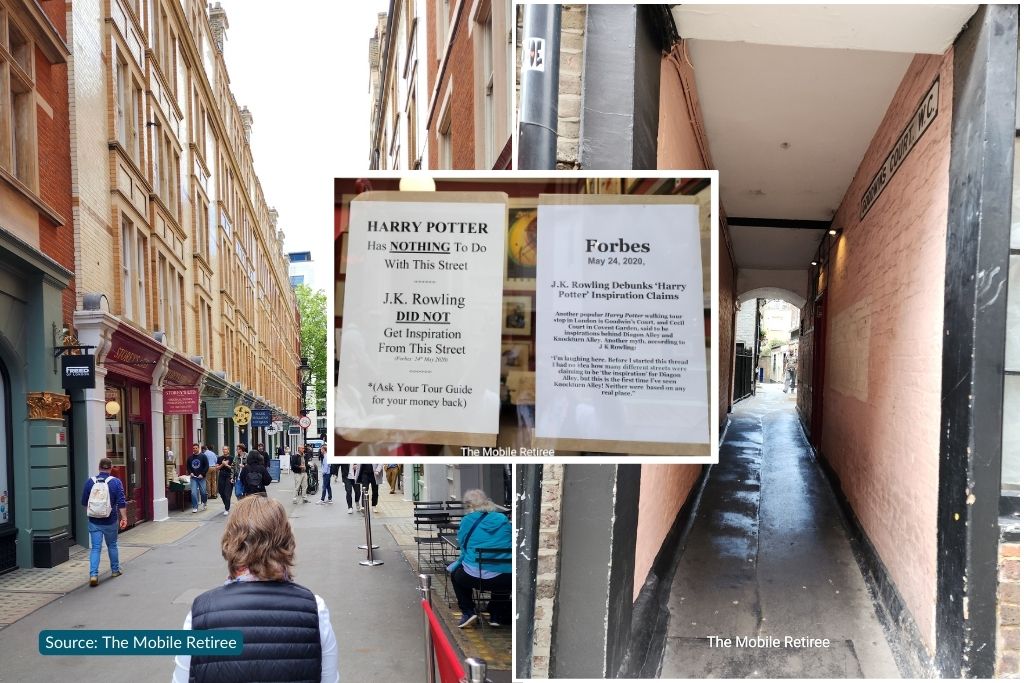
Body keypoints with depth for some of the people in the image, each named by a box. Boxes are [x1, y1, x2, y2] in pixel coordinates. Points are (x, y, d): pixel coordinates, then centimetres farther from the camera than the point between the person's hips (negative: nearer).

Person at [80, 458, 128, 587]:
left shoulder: (90, 482, 0)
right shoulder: (115, 482, -7)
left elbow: (84, 502, 9)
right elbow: (121, 503, -12)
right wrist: (124, 518, -9)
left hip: (94, 521, 1)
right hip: (110, 521, -1)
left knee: (95, 548, 3)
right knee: (112, 545, 17)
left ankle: (93, 574, -10)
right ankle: (115, 570, 28)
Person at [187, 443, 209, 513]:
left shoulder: (203, 456, -2)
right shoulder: (190, 457, 7)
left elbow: (207, 466, -4)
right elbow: (188, 467, 17)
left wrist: (202, 474, -13)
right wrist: (190, 473, -2)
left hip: (201, 477, -2)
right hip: (193, 478, 2)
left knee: (203, 492, 6)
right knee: (194, 493, -8)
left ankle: (204, 503, 34)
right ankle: (195, 507, -1)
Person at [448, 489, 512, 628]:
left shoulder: (467, 521, 2)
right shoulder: (504, 520, 9)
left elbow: (464, 550, 9)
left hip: (476, 578, -2)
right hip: (507, 580, 2)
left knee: (455, 571, 30)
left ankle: (468, 612, 19)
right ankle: (497, 616, 30)